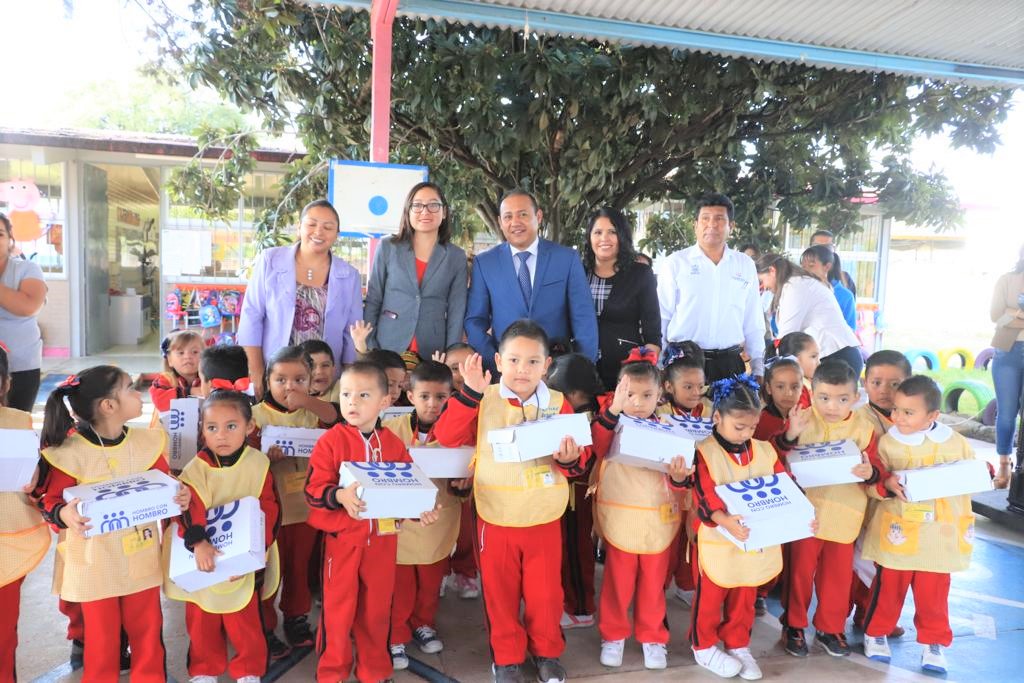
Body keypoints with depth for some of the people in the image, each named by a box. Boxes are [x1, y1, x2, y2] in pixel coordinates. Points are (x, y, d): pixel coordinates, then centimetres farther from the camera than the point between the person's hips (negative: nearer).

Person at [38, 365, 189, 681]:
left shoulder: (149, 442, -3)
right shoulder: (69, 452, -16)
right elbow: (52, 500, -10)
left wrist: (179, 497, -14)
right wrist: (64, 514, -30)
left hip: (141, 557, 4)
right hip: (95, 561, -3)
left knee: (147, 629, 15)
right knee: (101, 636, 12)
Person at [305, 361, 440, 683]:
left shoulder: (393, 444, 0)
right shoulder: (331, 440, -10)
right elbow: (313, 489, -12)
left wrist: (420, 511, -11)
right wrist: (340, 495, -30)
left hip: (383, 538, 3)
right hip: (343, 537, -3)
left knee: (377, 607, 15)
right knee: (338, 607, 9)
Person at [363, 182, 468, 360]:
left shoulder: (456, 257, 4)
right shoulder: (388, 247, 3)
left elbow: (456, 312, 2)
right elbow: (372, 301, 4)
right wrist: (368, 349, -3)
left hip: (434, 354, 0)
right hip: (387, 349, 0)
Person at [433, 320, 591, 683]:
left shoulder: (558, 404, -4)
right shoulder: (484, 400, -7)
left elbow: (579, 459, -1)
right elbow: (446, 436, -17)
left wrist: (571, 458, -25)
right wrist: (469, 393, -26)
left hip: (544, 519, 1)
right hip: (496, 519, 0)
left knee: (544, 591, 14)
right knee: (500, 592, 14)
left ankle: (547, 652, 38)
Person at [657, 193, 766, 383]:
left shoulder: (746, 265, 9)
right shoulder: (674, 263, 0)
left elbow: (753, 323, 12)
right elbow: (660, 318, 1)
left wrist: (758, 370, 10)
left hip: (730, 364, 3)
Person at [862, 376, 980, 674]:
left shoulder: (956, 442, -3)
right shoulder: (887, 442, -8)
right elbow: (871, 484, -7)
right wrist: (887, 485, -26)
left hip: (939, 535, 1)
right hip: (898, 532, -1)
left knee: (933, 593, 11)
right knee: (889, 588, 10)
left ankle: (934, 642, 33)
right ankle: (875, 633, 30)